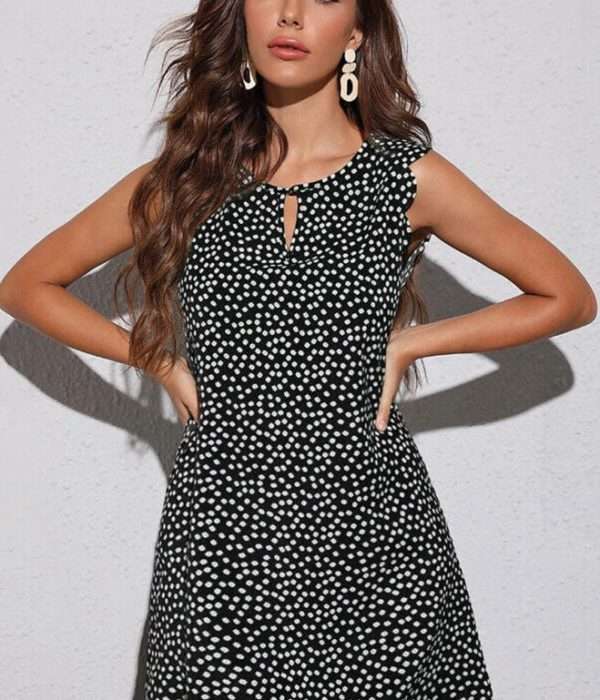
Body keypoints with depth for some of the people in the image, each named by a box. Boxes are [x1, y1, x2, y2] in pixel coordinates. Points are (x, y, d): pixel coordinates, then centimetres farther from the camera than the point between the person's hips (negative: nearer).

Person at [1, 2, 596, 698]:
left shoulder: (411, 178, -1)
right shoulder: (182, 180, 2)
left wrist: (409, 343, -1)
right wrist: (159, 361, 2)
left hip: (371, 527, -1)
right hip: (219, 528, 1)